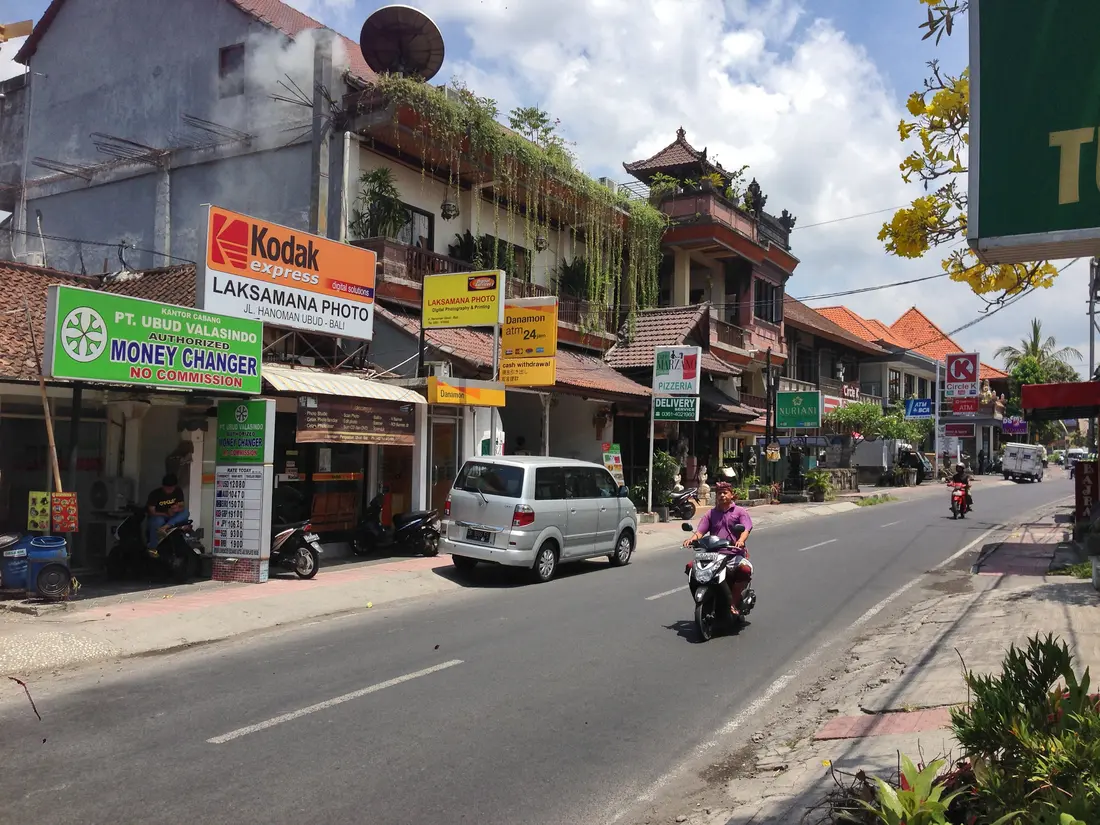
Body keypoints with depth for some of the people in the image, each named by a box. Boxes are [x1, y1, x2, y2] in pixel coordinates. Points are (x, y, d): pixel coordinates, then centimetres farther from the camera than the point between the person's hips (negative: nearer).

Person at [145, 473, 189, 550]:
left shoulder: (178, 491, -7)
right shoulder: (155, 494, -18)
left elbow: (183, 506, -8)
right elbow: (151, 512, -21)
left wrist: (178, 508, -32)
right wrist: (166, 514, -32)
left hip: (171, 517, 4)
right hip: (156, 516, -4)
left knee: (185, 513, -22)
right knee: (158, 521, -39)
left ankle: (167, 526, -40)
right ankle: (152, 549, -30)